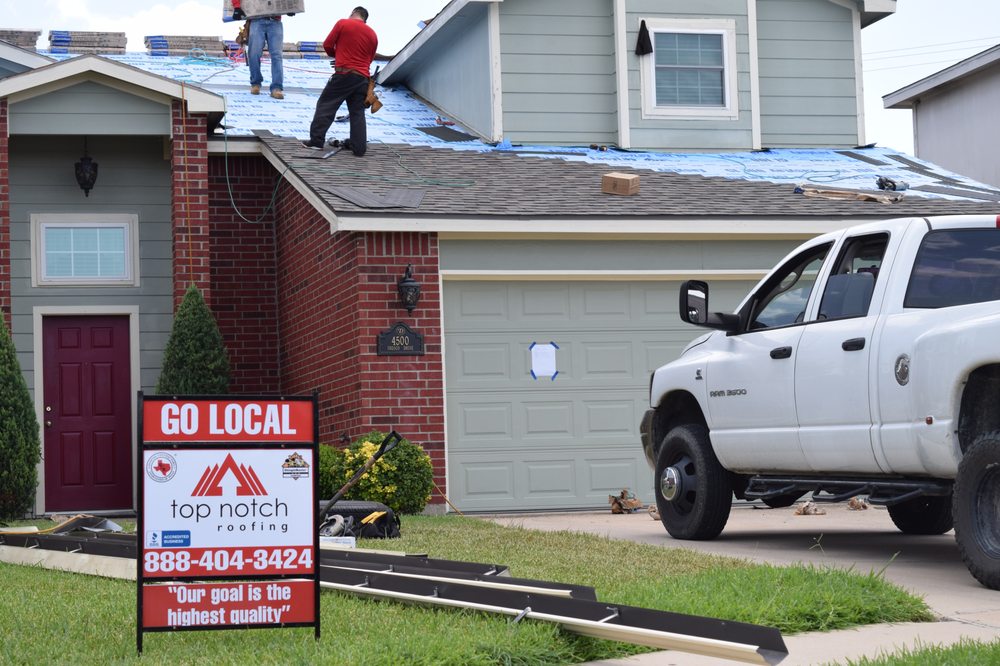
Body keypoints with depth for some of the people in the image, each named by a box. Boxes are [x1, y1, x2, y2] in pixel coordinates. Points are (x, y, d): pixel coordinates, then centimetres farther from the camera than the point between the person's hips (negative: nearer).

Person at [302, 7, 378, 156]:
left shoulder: (343, 23, -1)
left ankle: (316, 140, -2)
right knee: (357, 112, 9)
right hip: (363, 78, 4)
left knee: (325, 106, 3)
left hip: (344, 74, -4)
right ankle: (359, 147, 4)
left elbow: (327, 45, -1)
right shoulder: (372, 34, 13)